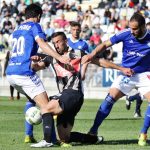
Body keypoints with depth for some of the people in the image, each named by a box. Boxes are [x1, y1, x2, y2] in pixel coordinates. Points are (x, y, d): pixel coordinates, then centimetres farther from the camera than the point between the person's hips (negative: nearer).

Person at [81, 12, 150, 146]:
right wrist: (92, 54, -22)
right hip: (126, 74, 0)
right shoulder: (126, 34, -12)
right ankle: (93, 131, -10)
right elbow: (106, 44, -8)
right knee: (110, 98, -16)